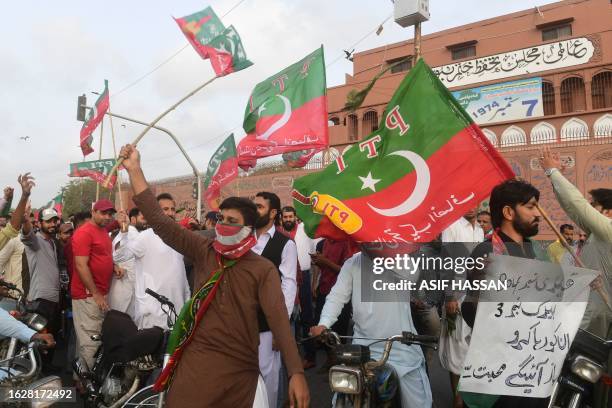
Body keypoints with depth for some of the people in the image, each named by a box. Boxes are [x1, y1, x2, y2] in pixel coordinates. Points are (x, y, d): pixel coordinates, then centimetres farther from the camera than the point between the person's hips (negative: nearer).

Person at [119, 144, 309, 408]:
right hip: (196, 361, 2)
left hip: (240, 368, -1)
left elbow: (279, 318, -13)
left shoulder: (263, 270, -6)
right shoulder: (203, 251, 1)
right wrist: (134, 169, -10)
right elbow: (159, 222, -5)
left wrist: (296, 373, -21)